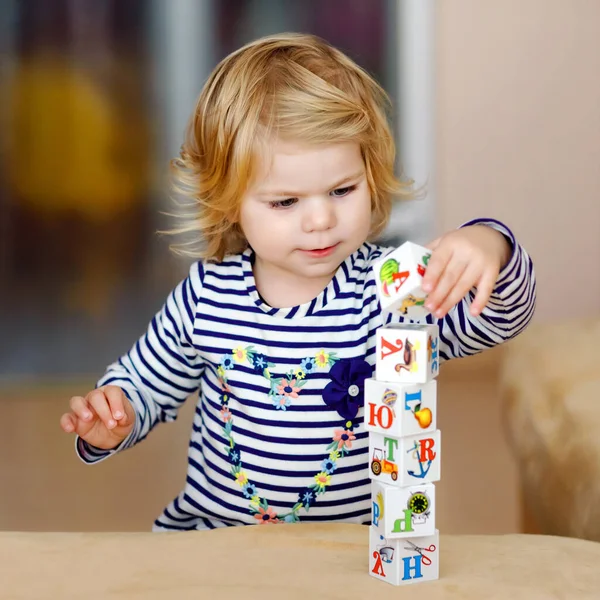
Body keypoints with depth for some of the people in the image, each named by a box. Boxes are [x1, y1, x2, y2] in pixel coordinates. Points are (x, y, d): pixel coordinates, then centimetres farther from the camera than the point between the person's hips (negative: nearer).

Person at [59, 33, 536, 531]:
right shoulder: (207, 294, -3)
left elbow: (496, 318, -26)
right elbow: (145, 382, 13)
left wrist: (486, 248, -47)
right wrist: (111, 424, -8)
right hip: (207, 533, 0)